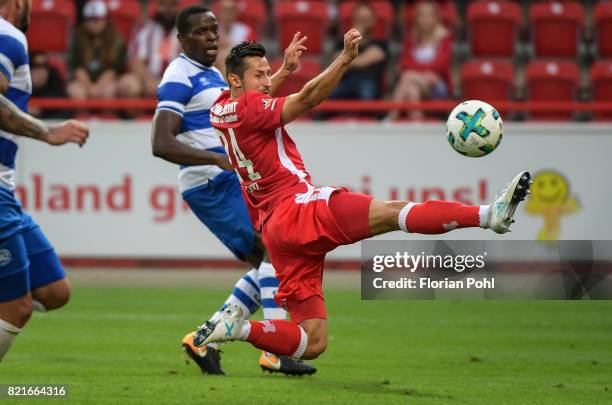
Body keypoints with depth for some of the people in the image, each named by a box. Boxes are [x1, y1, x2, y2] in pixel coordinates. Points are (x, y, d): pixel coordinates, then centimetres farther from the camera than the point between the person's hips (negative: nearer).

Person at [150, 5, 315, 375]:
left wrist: (284, 71, 29)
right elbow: (162, 144, -22)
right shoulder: (180, 77, -12)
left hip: (230, 182, 10)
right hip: (212, 185, -10)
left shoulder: (211, 74, 18)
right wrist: (219, 159, -30)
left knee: (267, 266, 10)